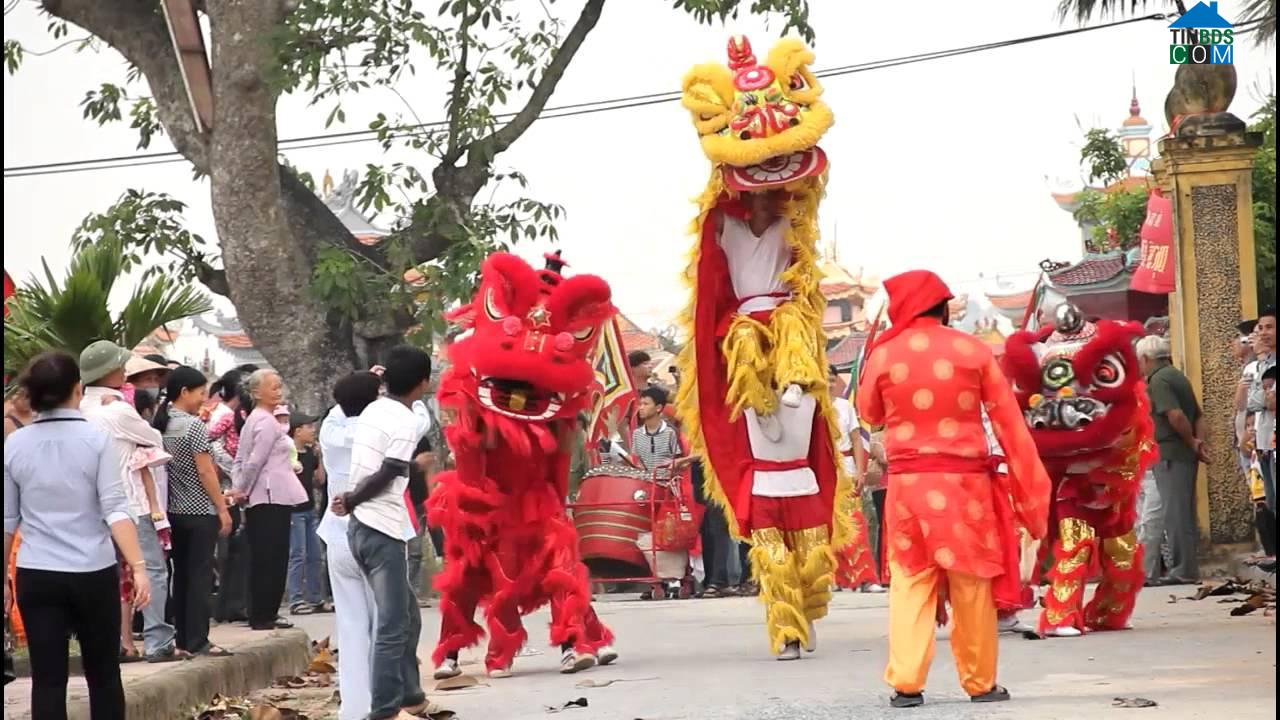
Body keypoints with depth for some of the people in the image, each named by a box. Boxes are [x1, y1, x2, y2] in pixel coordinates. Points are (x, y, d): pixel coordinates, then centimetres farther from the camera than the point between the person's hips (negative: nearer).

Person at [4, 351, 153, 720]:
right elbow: (115, 510, -13)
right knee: (103, 673, 12)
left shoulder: (14, 445, 2)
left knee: (48, 679, 2)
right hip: (93, 573, -2)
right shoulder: (97, 439, -5)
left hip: (35, 575, 2)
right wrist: (138, 566, -15)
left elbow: (7, 521, 7)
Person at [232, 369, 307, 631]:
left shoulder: (253, 420, 18)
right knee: (273, 559, -5)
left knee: (262, 558, 12)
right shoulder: (268, 422, -13)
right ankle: (264, 616, -3)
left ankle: (260, 614, 17)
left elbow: (240, 460, 16)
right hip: (273, 497, -10)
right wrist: (243, 490, -7)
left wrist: (239, 488, 7)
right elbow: (255, 461, -18)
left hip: (257, 500, 10)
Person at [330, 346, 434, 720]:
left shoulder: (372, 411, 12)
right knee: (392, 626, -5)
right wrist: (351, 501, -3)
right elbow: (385, 476, -14)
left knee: (406, 616, 18)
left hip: (360, 528, 8)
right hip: (384, 531, -8)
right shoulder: (406, 422, -12)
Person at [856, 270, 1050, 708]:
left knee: (909, 583, 7)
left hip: (908, 482, 0)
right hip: (964, 482, 0)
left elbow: (869, 414, 16)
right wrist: (1030, 492, 3)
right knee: (972, 586, 8)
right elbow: (1010, 423, -1)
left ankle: (906, 683, 0)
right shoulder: (972, 351, -1)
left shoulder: (884, 354, -1)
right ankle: (981, 683, 15)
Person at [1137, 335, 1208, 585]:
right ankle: (1186, 568, 17)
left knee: (1175, 514, -4)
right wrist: (1200, 441, 0)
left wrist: (1192, 443, -10)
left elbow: (1176, 416, -23)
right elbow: (1199, 415, 15)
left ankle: (1184, 570, -2)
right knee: (1183, 514, 12)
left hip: (1170, 455, -9)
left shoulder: (1159, 380, -12)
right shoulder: (1176, 376, 17)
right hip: (1184, 455, 9)